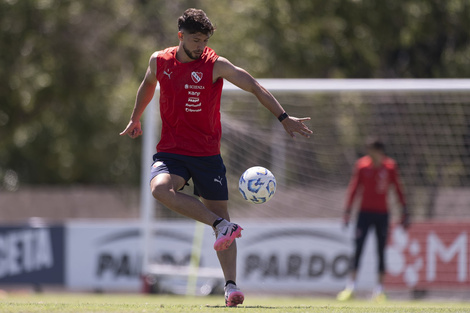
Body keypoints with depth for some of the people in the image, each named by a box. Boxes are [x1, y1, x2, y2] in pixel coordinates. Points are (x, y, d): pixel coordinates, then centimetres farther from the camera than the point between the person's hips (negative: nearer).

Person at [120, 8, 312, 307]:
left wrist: (284, 118, -15)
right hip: (171, 152, 1)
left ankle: (231, 285, 4)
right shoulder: (159, 61, 2)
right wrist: (136, 118, 35)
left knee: (220, 213, -2)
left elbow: (255, 87, -7)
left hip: (207, 153, -1)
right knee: (159, 187, -30)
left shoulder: (216, 65, -8)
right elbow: (148, 85, 24)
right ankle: (222, 226, -24)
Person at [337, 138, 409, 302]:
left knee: (381, 251, 1)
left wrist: (404, 210, 3)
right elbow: (354, 188, 2)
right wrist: (348, 210, -2)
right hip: (365, 212, -1)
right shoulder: (362, 165, -1)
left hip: (382, 214, 1)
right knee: (358, 249, -8)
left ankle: (380, 289, 7)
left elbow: (398, 188, 6)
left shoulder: (390, 166, 0)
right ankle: (351, 287, -8)